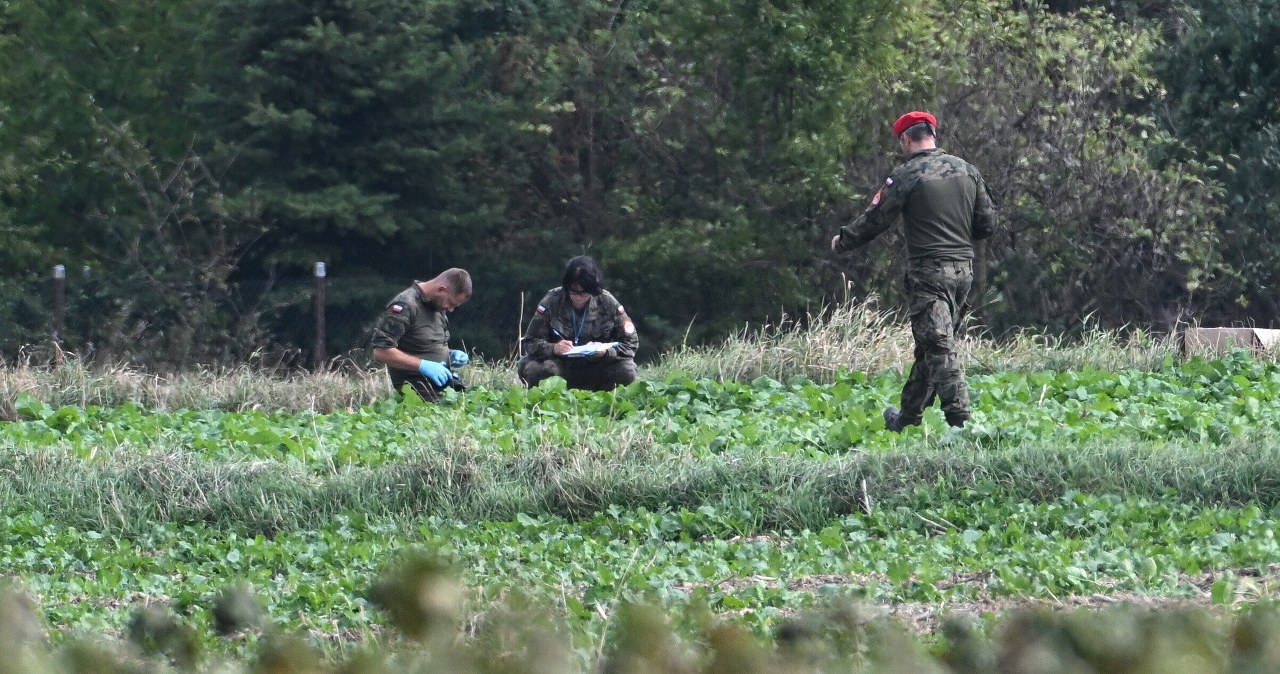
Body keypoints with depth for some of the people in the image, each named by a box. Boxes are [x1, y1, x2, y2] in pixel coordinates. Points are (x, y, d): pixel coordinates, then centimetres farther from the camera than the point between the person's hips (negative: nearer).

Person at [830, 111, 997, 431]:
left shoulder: (906, 175, -9)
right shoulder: (966, 170, 9)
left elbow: (876, 220, -4)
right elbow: (988, 223, 11)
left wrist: (842, 241, 13)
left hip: (928, 271, -7)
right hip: (964, 267, 7)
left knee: (938, 346, -8)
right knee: (932, 345, 15)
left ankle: (960, 419, -17)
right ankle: (907, 416, 26)